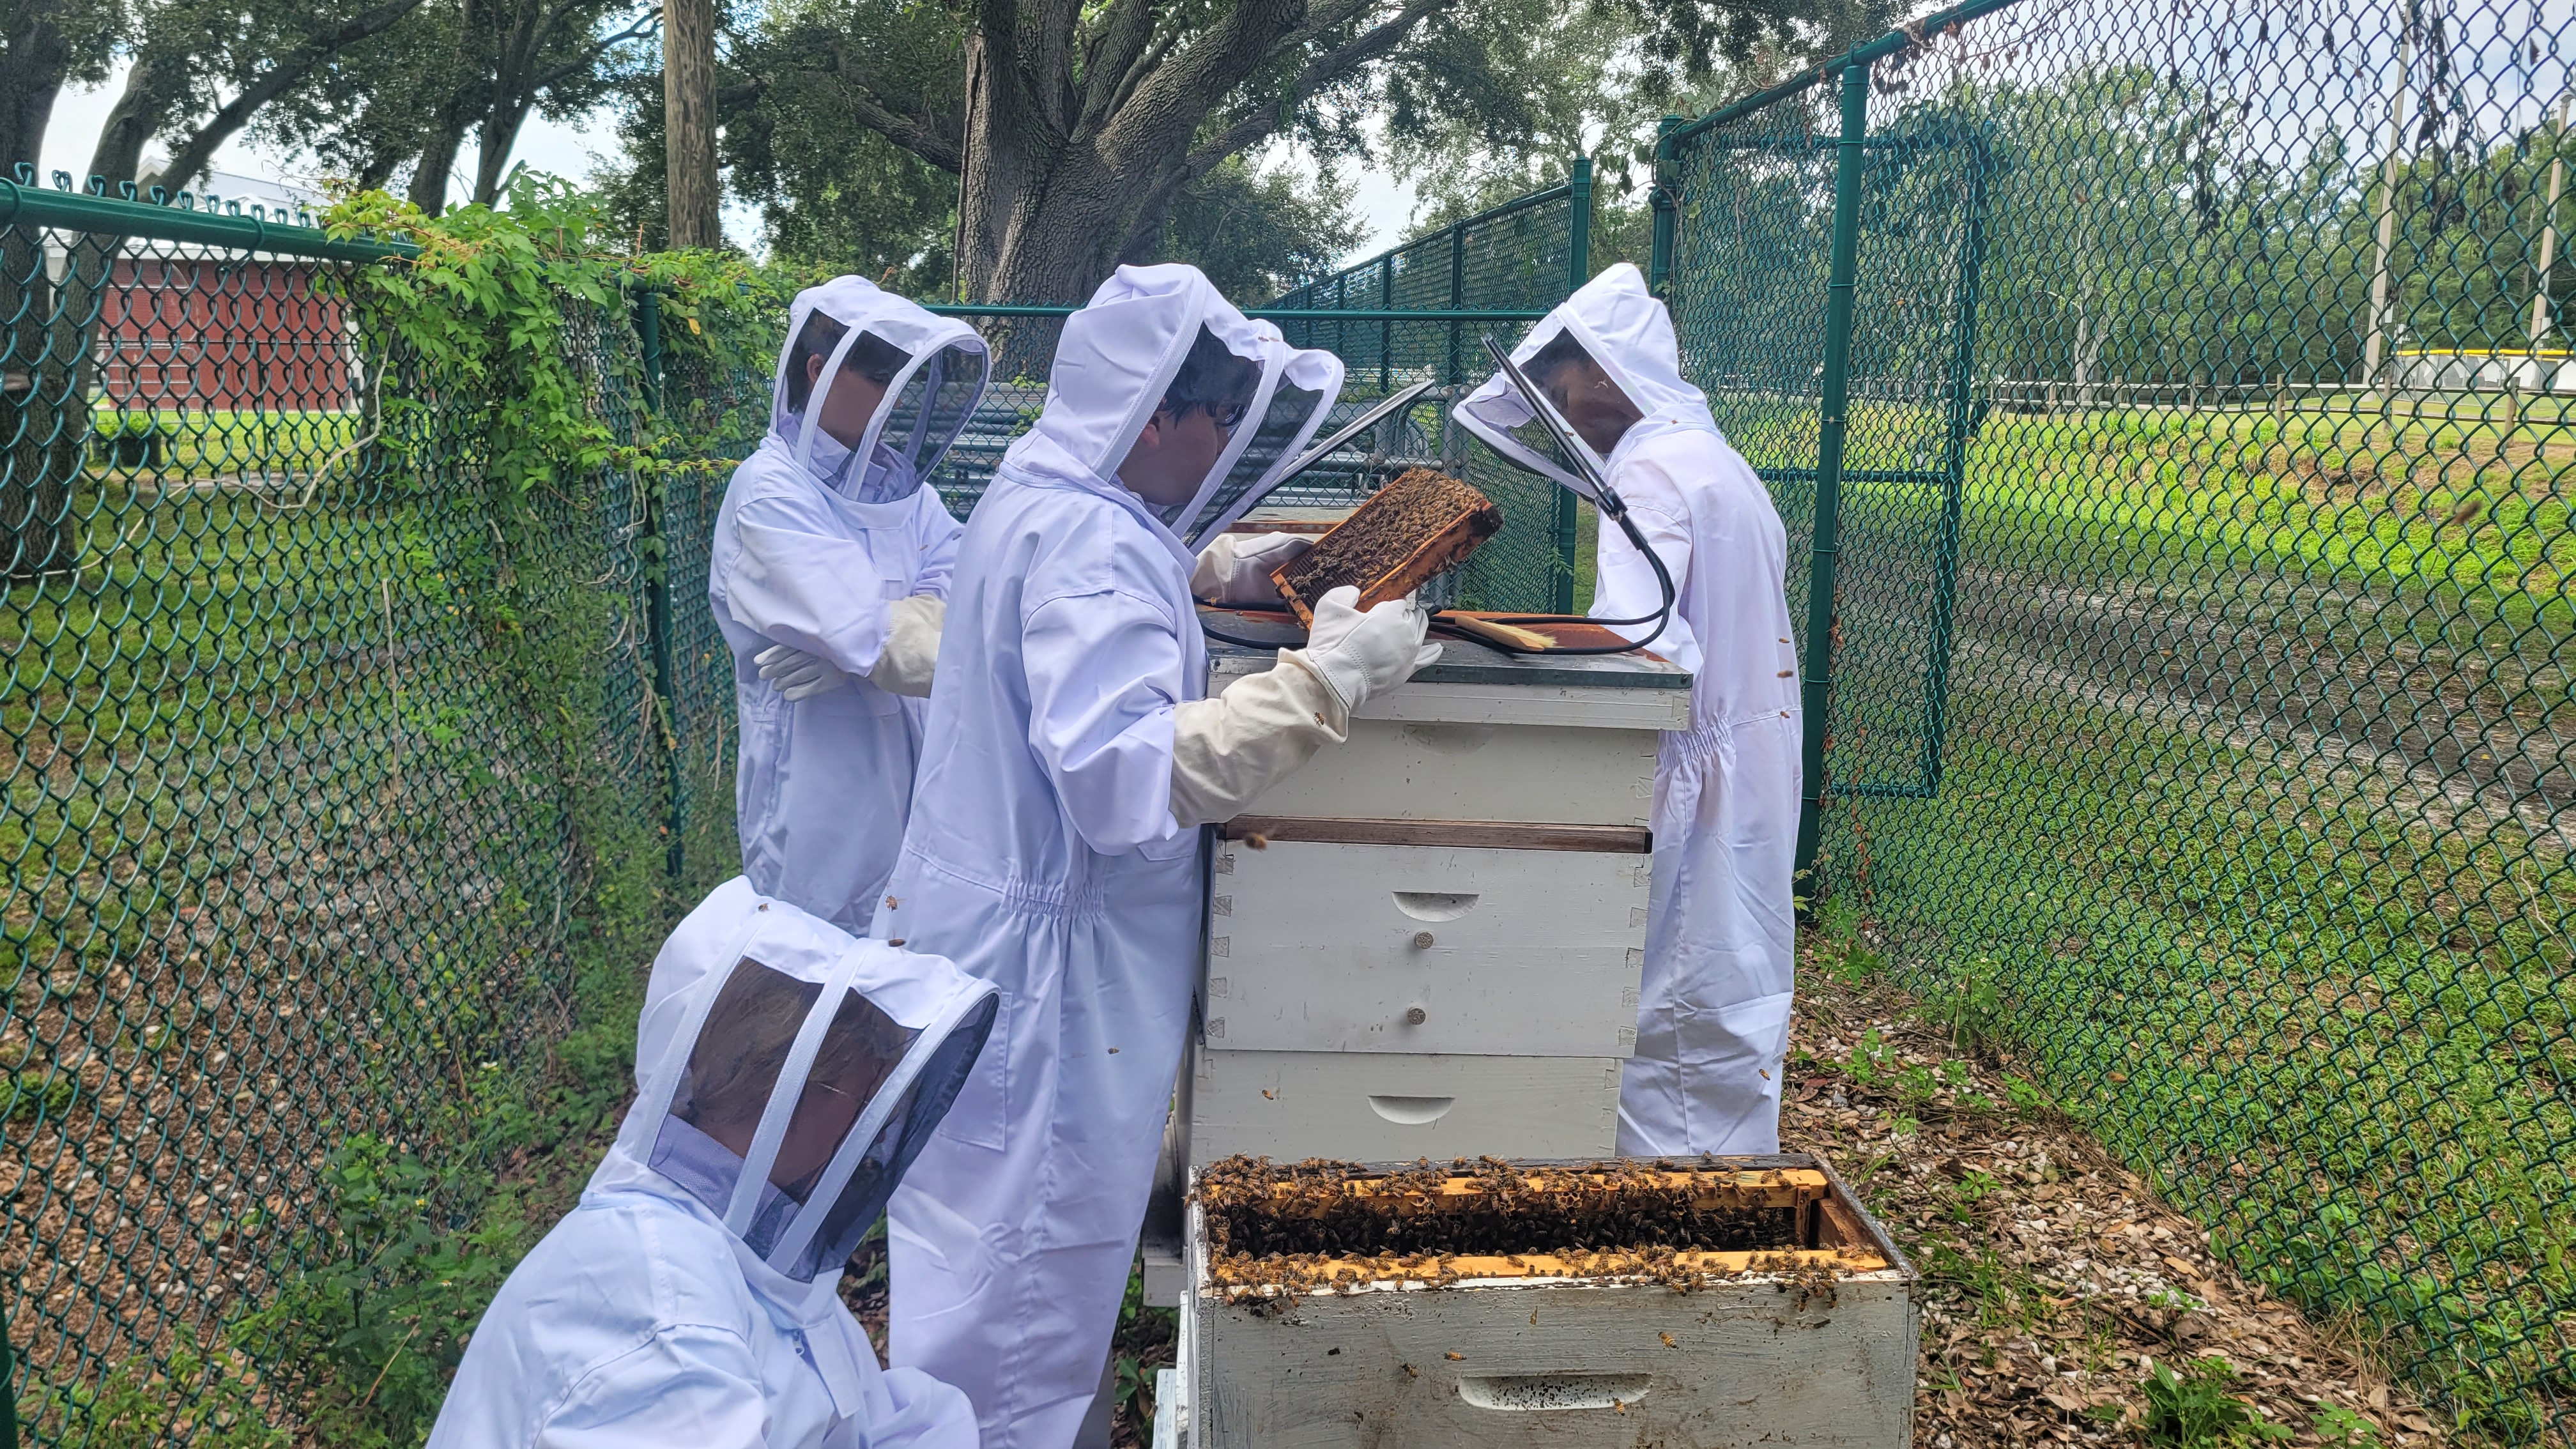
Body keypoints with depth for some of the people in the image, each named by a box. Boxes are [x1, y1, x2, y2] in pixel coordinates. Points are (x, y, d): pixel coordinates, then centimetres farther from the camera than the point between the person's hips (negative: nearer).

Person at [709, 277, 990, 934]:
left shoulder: (894, 480, 7)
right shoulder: (771, 494, -14)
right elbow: (877, 643, -24)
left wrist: (848, 644, -23)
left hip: (908, 770, 6)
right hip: (822, 780, -6)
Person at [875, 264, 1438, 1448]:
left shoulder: (1037, 498, 8)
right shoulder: (1094, 550, -25)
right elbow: (1130, 778, -34)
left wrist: (1219, 572, 15)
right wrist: (1327, 679, -33)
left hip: (999, 922, 11)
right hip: (1050, 956, -11)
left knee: (1002, 1239, 25)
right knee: (1025, 1265, 4)